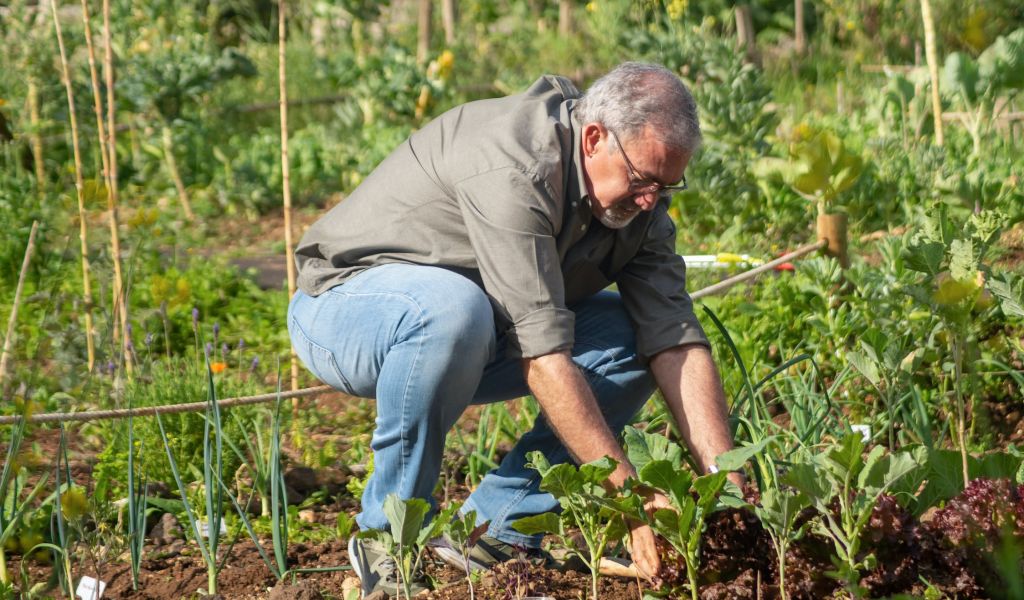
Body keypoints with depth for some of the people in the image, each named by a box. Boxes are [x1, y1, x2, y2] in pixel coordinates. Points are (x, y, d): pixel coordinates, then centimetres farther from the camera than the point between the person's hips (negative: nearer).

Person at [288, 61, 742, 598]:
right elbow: (542, 353, -37)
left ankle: (494, 528, -5)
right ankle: (389, 535, -20)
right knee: (451, 305, -40)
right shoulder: (514, 169, -33)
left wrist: (727, 487, -24)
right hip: (342, 308, -7)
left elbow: (678, 343, -12)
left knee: (635, 336, -8)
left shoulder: (636, 198, -8)